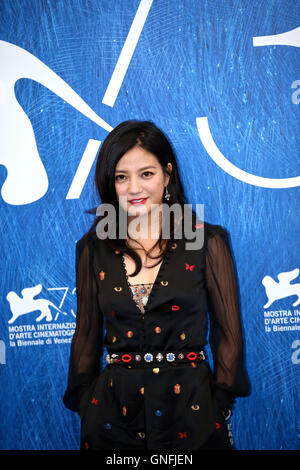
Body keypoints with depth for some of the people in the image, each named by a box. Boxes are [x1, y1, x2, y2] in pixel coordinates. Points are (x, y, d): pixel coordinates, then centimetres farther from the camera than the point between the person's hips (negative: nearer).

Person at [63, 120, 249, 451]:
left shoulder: (206, 241, -4)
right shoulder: (94, 249, 2)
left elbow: (228, 332, -1)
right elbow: (86, 334, 8)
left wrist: (219, 407, -4)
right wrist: (85, 404, 4)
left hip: (189, 410, -1)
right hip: (113, 410, 2)